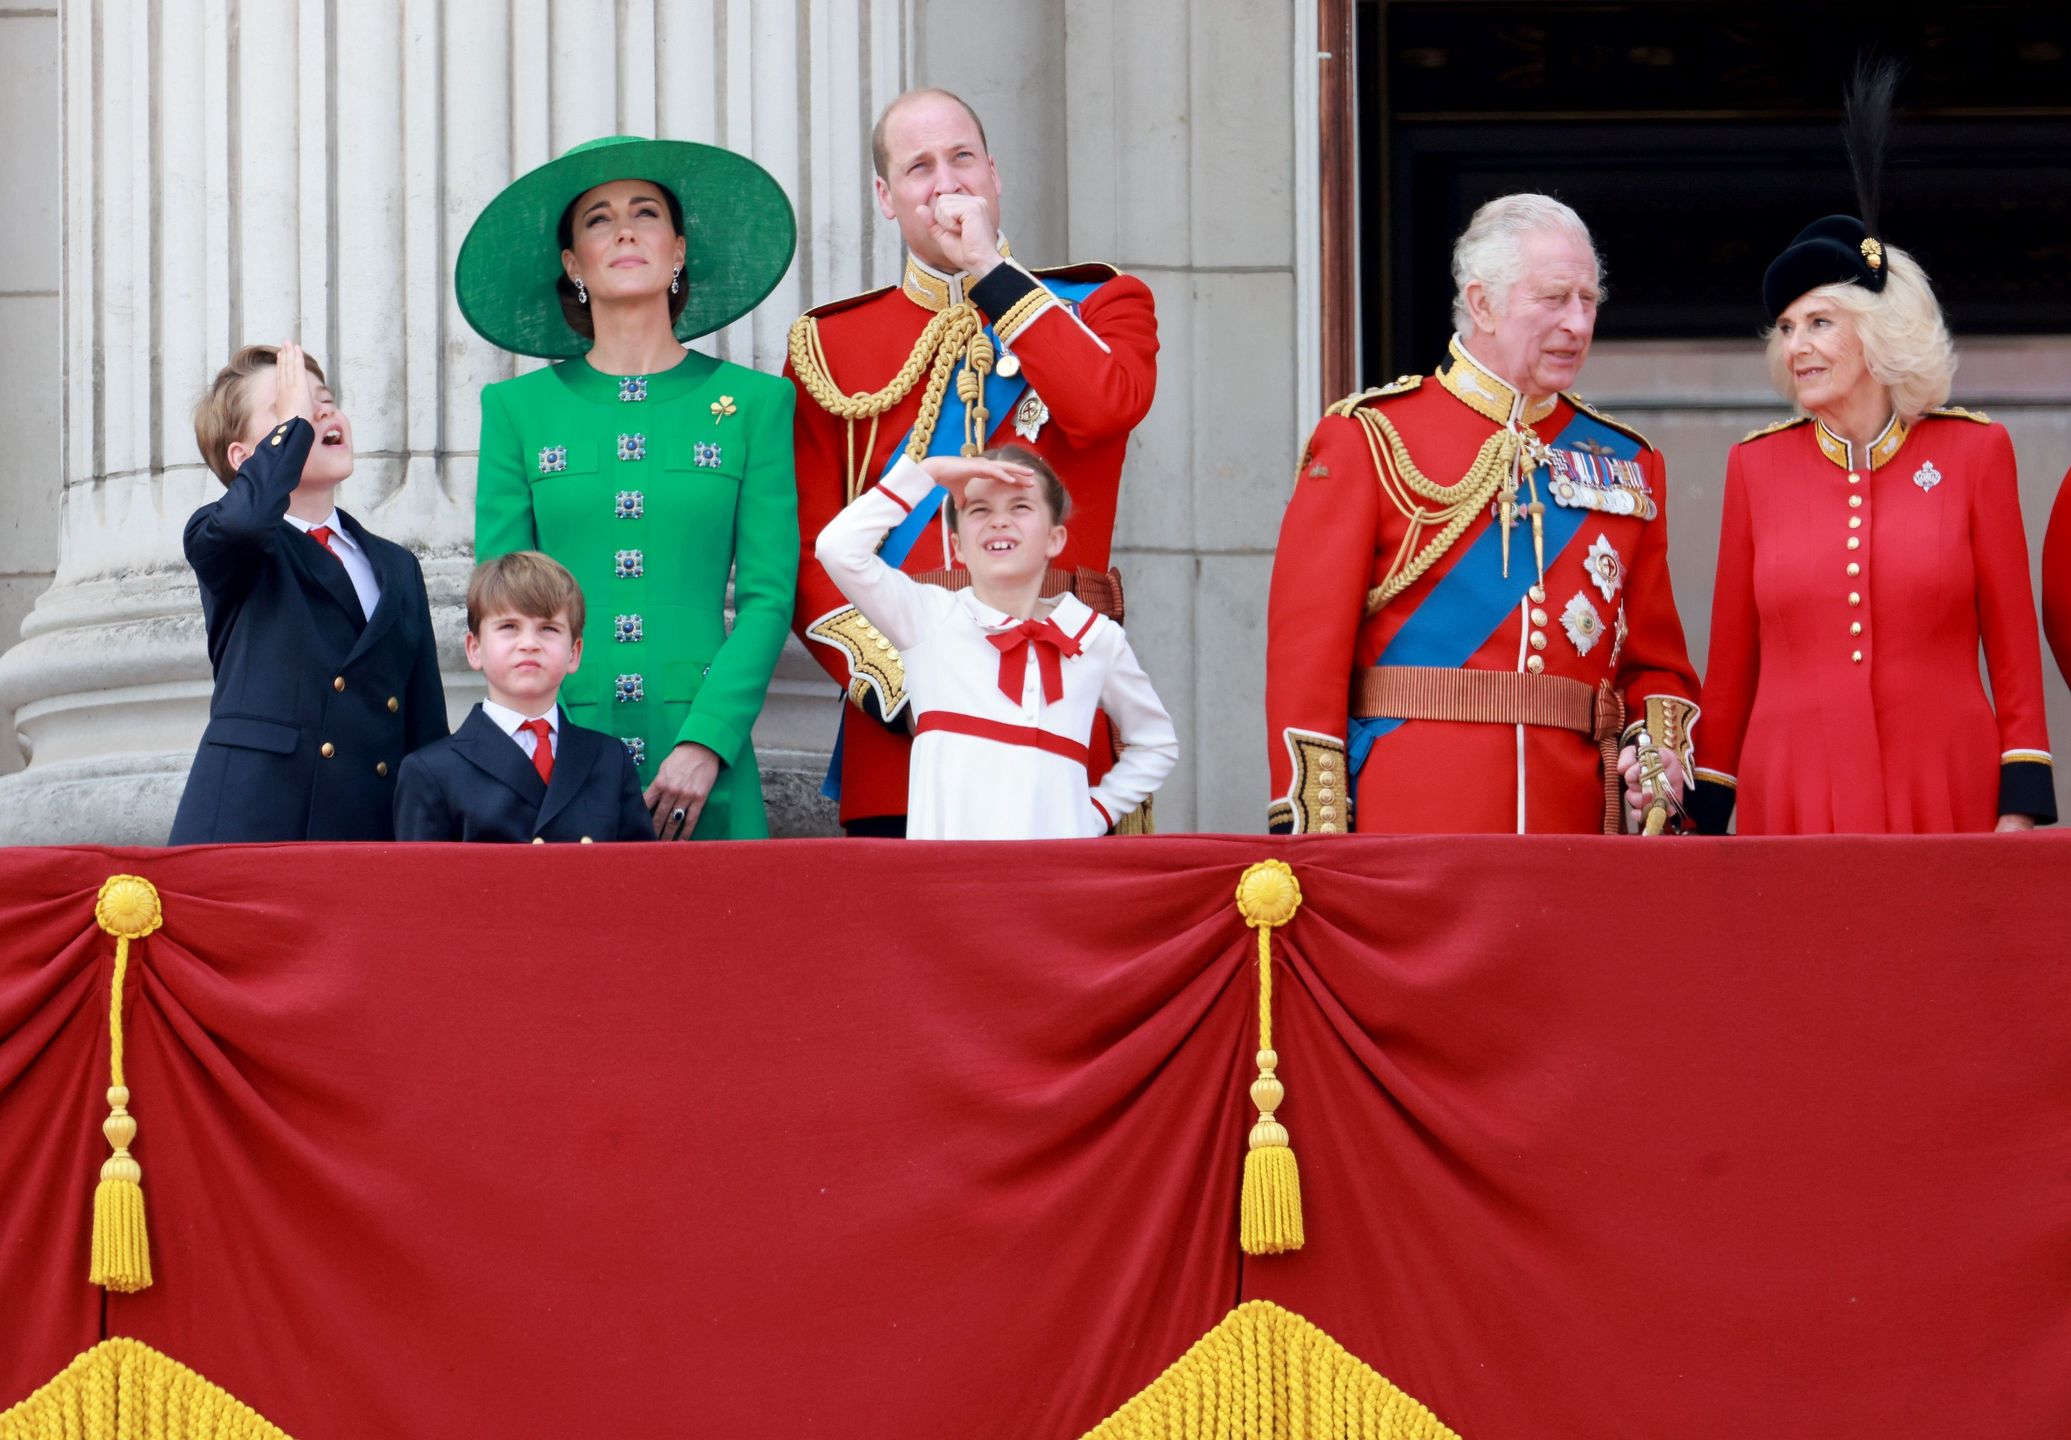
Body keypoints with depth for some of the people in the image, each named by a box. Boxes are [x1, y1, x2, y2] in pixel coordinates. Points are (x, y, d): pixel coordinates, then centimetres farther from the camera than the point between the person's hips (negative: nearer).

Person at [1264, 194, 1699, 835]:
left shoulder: (1627, 462, 15)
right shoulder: (1368, 439, 2)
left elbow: (1655, 661, 19)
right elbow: (1306, 649, -3)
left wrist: (1662, 748, -3)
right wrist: (1316, 838, -11)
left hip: (1574, 824, 4)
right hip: (1407, 825, -4)